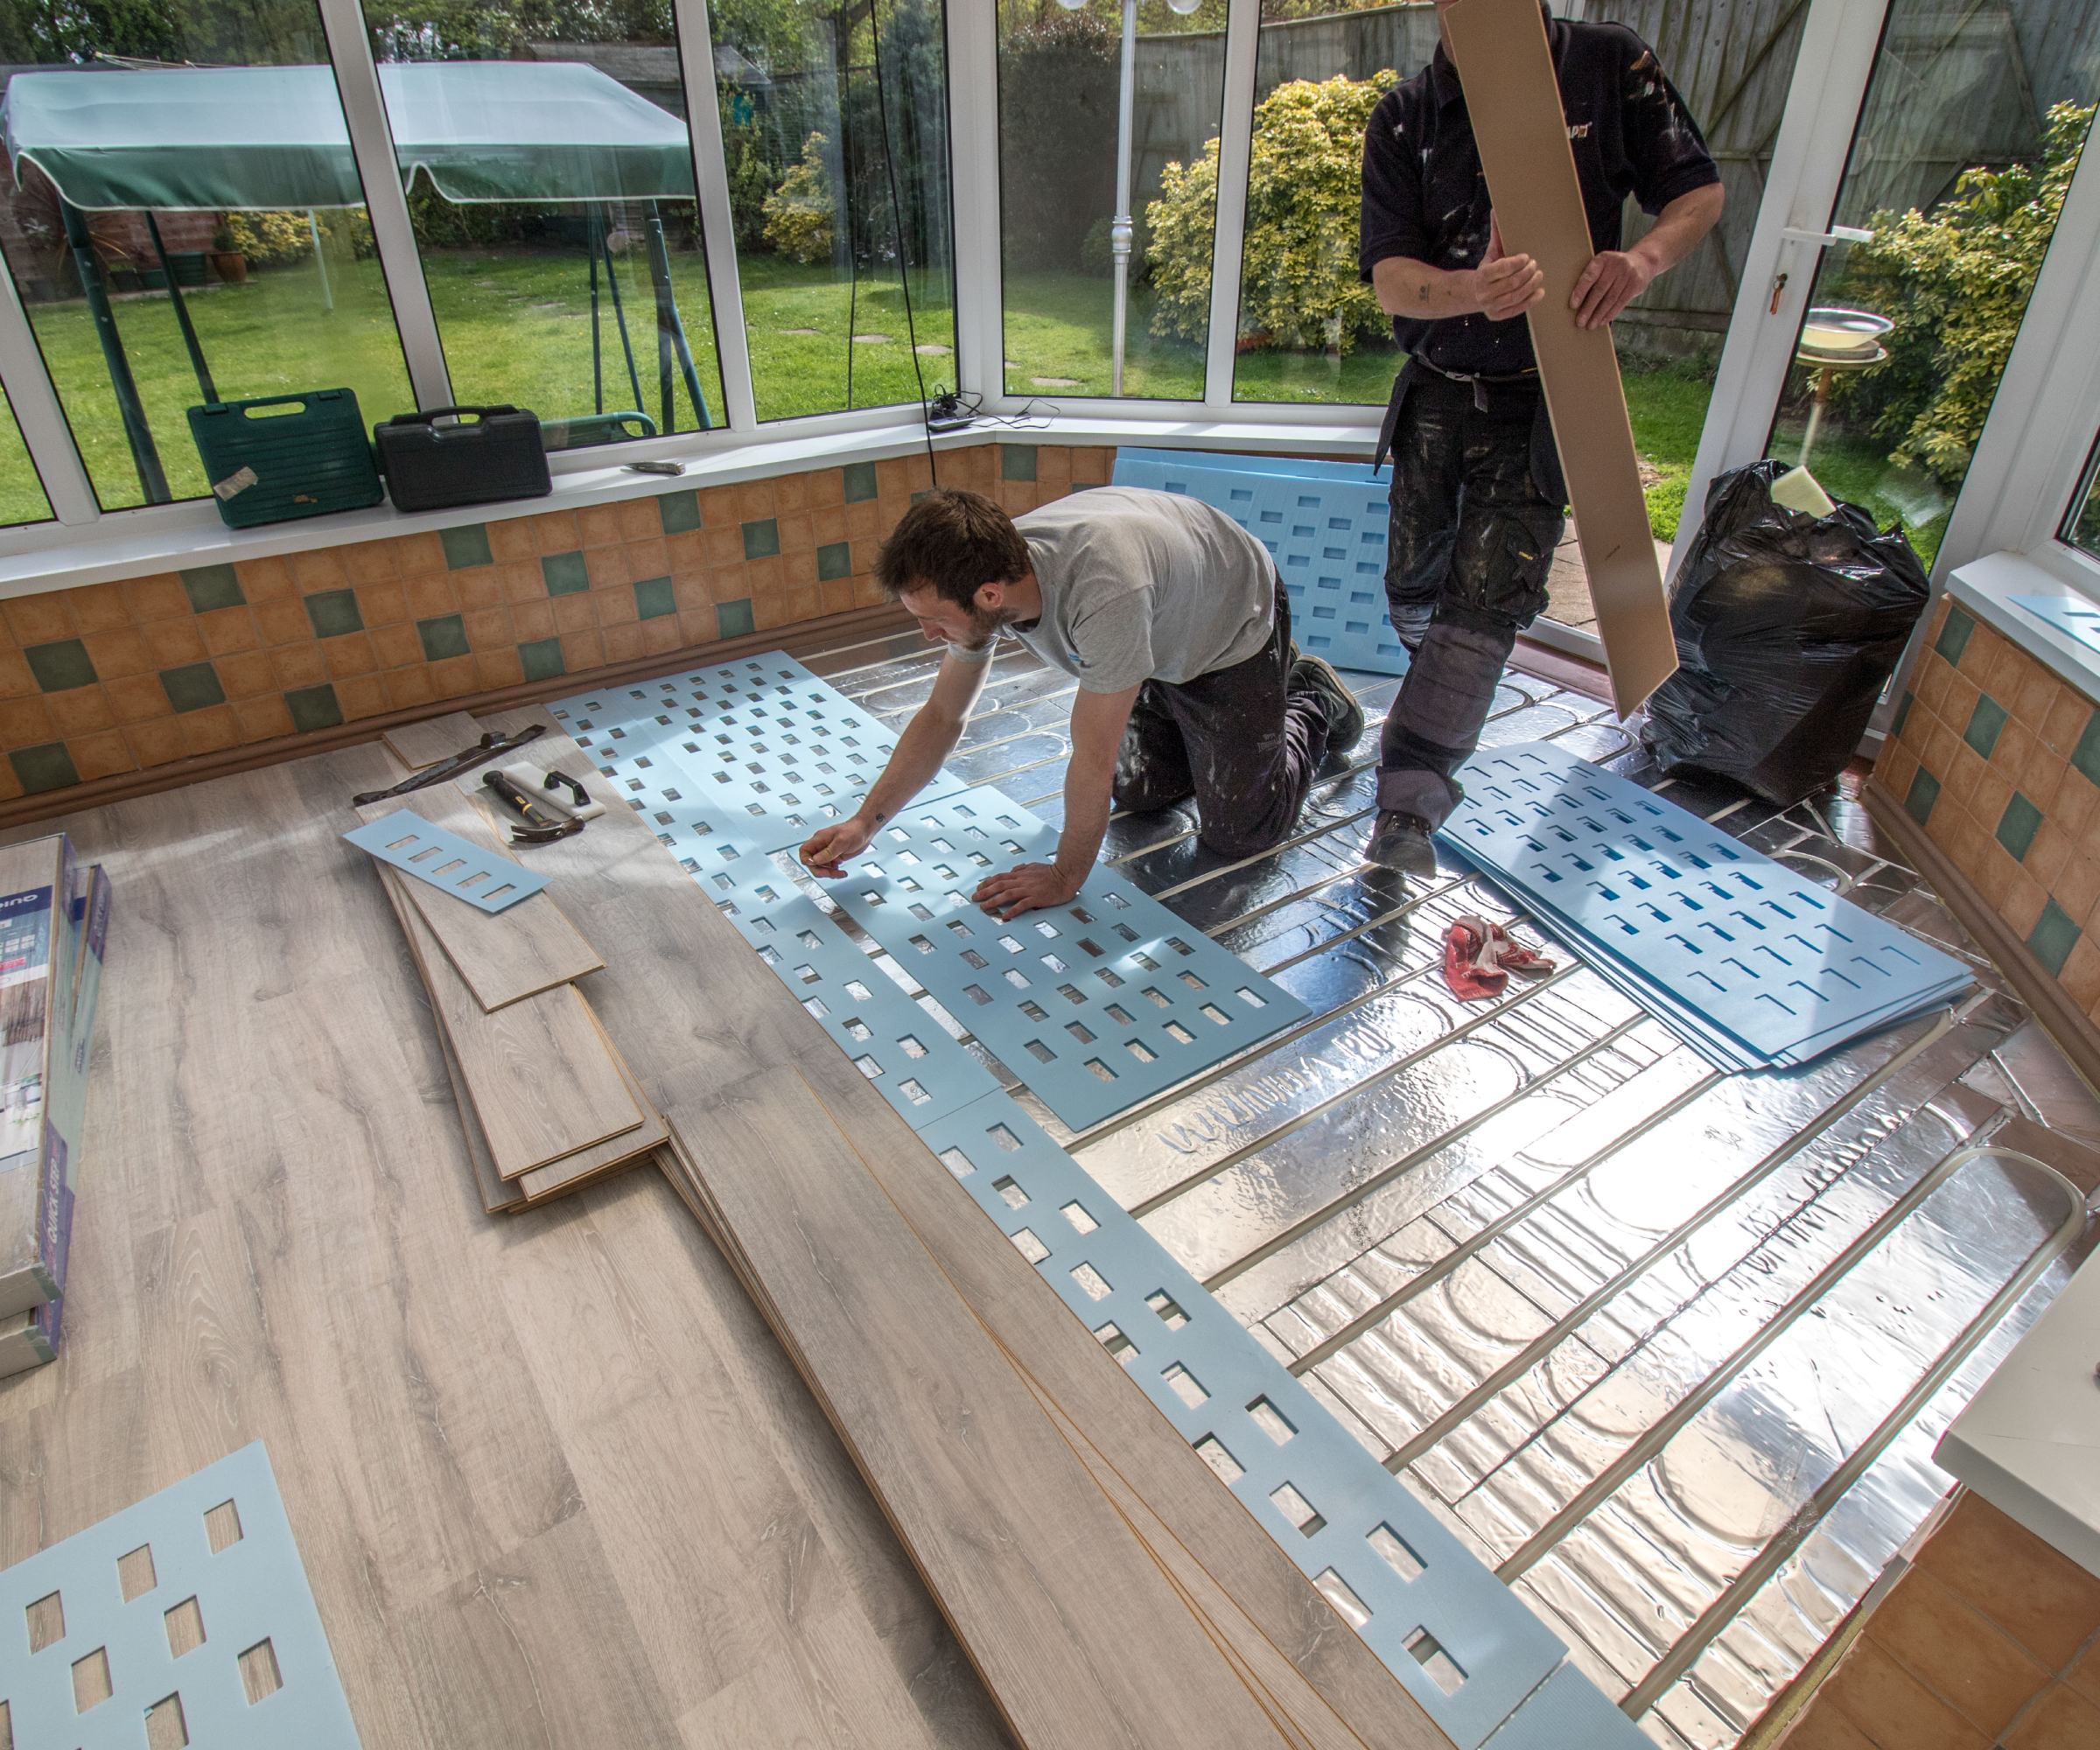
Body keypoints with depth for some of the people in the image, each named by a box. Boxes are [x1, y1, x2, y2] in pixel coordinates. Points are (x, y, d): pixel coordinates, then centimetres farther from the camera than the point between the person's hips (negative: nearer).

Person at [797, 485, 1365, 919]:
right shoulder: (981, 576, -23)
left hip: (1236, 633, -6)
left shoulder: (1102, 589, -48)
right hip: (1162, 641, 6)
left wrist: (1065, 877, -24)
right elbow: (942, 716, -10)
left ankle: (1313, 702, 24)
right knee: (1141, 794, 11)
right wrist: (864, 823, -15)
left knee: (1238, 832, 0)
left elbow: (1093, 758, -37)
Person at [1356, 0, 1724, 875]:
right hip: (1437, 392, 3)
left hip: (1544, 399, -2)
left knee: (1486, 600, -13)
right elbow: (1389, 275, -10)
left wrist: (1646, 256, -21)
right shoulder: (1402, 119, 0)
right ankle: (1438, 692, 47)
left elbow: (1698, 190, 3)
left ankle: (1408, 805, -15)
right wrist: (1470, 289, -33)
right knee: (1412, 584, 14)